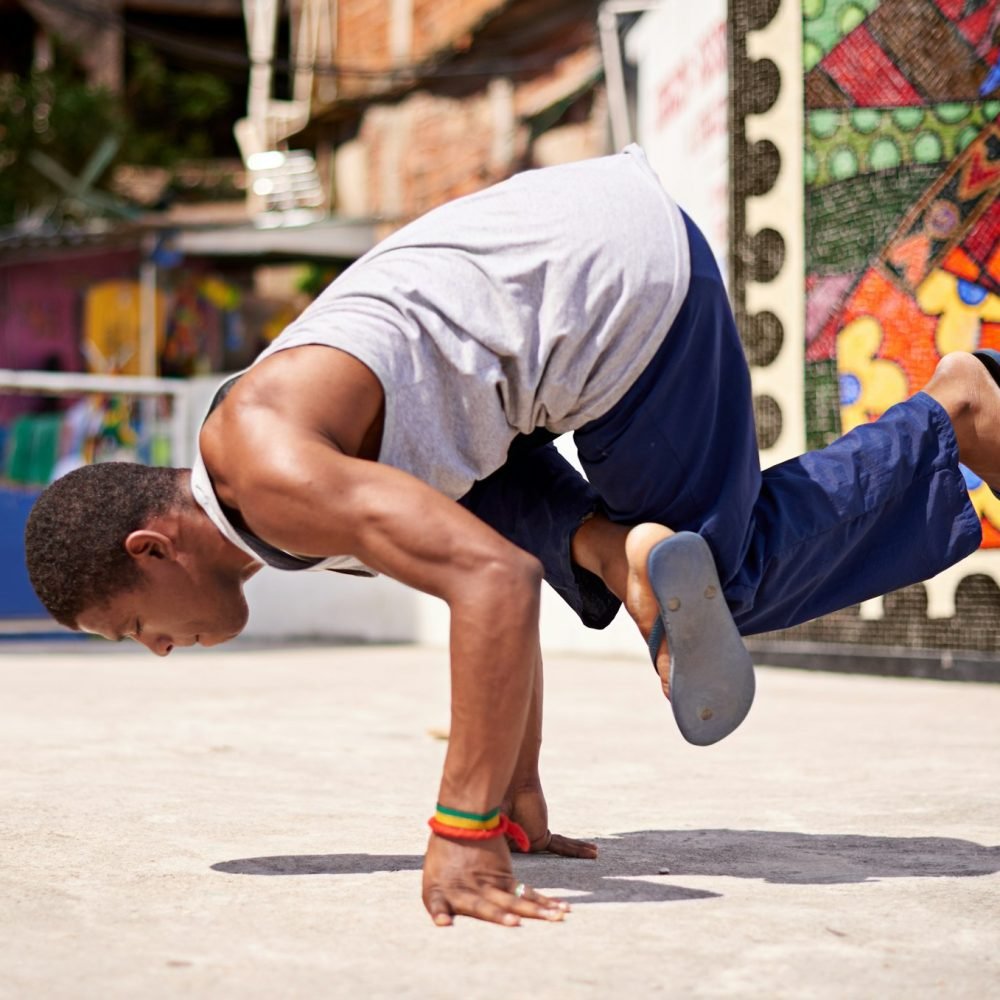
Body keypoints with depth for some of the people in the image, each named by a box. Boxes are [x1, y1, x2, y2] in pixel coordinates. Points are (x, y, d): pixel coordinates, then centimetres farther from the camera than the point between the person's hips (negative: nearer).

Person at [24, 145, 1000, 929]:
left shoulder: (274, 477, -19)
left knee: (729, 578, 11)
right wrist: (521, 808, 23)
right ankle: (610, 545, 0)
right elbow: (493, 592, 20)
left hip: (624, 273, -9)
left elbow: (497, 582, -33)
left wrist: (465, 832, -29)